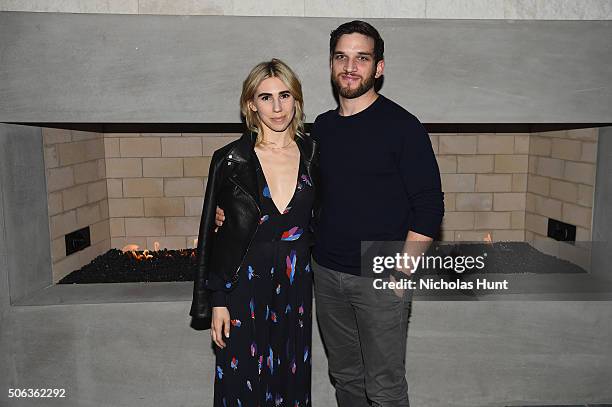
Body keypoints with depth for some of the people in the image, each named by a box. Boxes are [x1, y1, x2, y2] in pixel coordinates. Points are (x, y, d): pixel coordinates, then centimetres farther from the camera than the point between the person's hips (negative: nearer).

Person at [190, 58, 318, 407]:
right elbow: (212, 233, -5)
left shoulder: (313, 155, 0)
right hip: (245, 286, -2)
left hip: (297, 286, 3)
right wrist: (216, 301, -6)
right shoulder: (229, 160, -8)